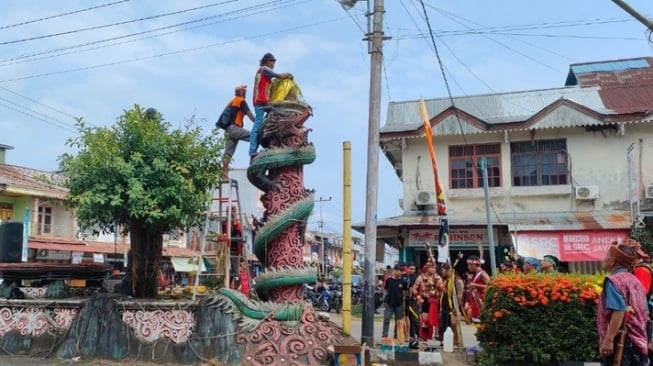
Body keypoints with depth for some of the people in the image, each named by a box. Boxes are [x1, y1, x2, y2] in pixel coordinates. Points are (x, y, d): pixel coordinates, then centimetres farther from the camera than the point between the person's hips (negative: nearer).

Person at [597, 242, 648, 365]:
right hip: (638, 341, 9)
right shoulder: (635, 280, 14)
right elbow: (644, 312, 17)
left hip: (620, 341, -9)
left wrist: (608, 339, -24)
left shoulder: (613, 280, -12)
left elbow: (619, 310, -23)